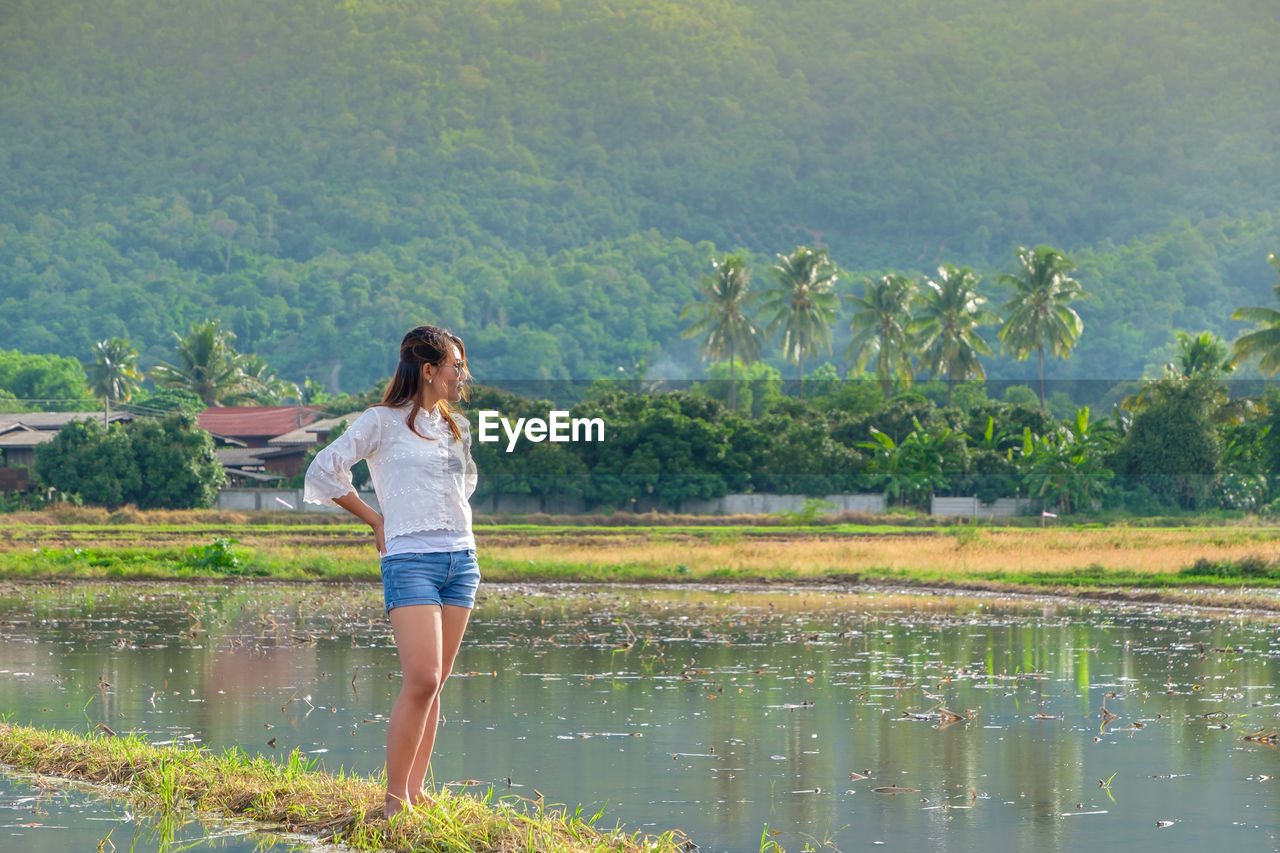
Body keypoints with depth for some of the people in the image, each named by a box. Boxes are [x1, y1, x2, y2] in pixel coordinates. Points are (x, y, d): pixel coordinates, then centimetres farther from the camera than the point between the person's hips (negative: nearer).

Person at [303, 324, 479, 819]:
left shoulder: (456, 427, 17)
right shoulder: (384, 421, -3)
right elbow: (323, 471, -5)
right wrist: (376, 520, 0)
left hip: (462, 559, 7)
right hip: (411, 560, -7)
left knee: (435, 684, 5)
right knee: (421, 681, -16)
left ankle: (417, 791, 9)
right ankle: (394, 797, -10)